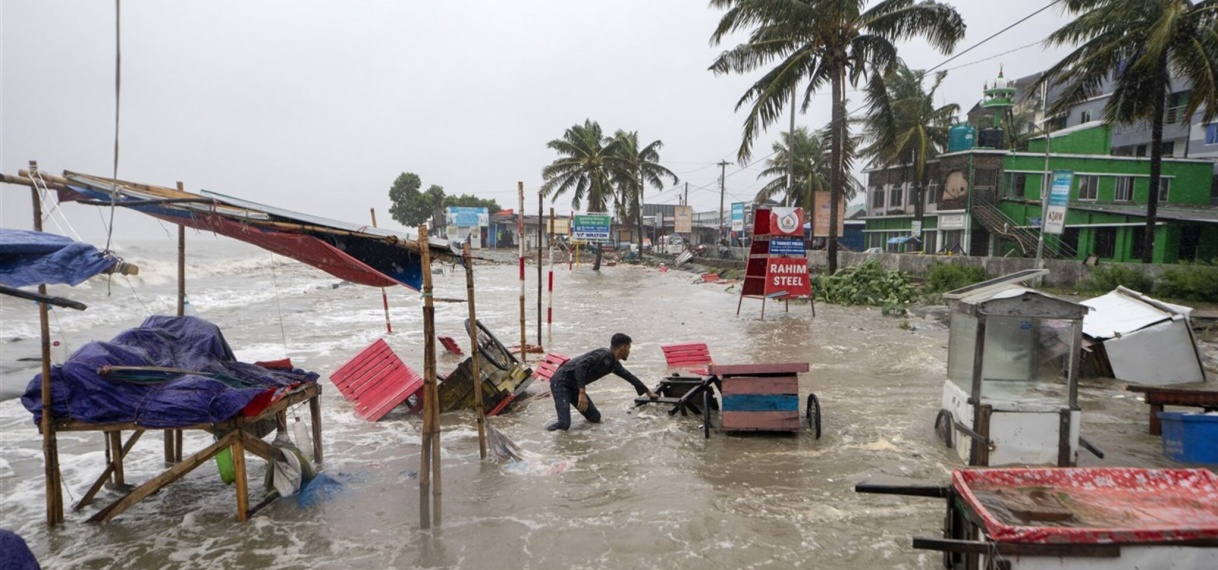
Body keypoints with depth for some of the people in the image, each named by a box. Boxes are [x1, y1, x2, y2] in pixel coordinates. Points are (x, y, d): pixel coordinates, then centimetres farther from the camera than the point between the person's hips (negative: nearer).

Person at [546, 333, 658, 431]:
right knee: (564, 424, -21)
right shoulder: (604, 355, -20)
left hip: (574, 386, 9)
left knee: (595, 418, 5)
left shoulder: (614, 364, 9)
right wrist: (582, 393, -33)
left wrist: (648, 392, 36)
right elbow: (580, 365, -31)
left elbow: (630, 377, 25)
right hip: (561, 382, -9)